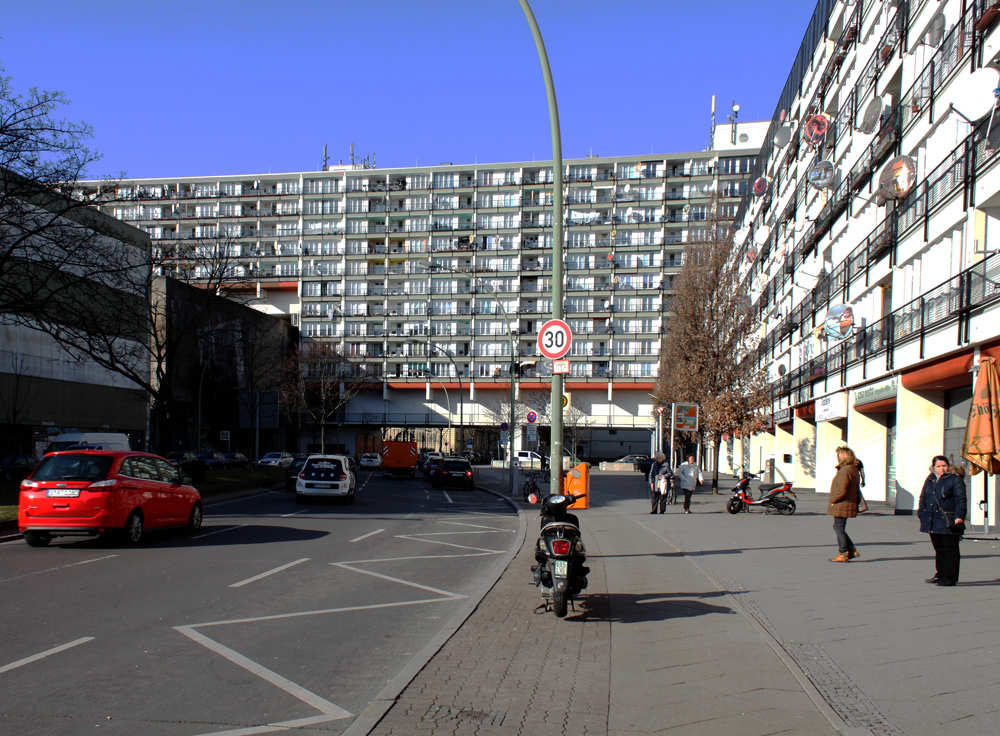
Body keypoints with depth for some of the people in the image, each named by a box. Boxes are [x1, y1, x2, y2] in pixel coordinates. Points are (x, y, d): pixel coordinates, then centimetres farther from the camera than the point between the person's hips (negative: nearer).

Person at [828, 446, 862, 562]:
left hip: (842, 505, -10)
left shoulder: (845, 470, -21)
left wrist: (832, 500, -14)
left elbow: (842, 490, -26)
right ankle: (852, 549, 19)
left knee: (839, 528, -1)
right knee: (838, 527, 18)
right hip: (848, 504, 10)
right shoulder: (853, 469, 12)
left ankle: (843, 555, 4)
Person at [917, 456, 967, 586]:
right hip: (933, 522, 6)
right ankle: (940, 575, 24)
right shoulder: (930, 480, 14)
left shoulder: (955, 480, -3)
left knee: (950, 550, -1)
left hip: (948, 522, -6)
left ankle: (950, 578, 2)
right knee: (939, 550, 15)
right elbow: (923, 498, 20)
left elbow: (961, 500, -8)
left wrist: (959, 517, -17)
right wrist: (921, 514, 12)